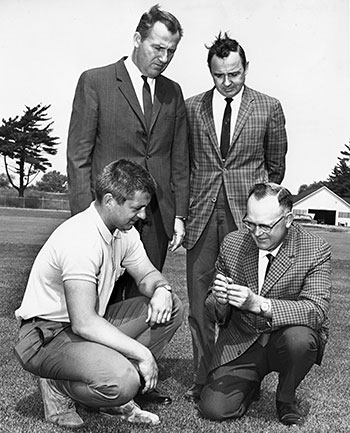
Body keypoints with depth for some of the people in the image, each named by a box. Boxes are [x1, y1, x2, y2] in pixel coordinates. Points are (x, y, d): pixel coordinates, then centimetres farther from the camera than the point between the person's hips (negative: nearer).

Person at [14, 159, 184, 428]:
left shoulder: (125, 231, 1)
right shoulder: (80, 239, -28)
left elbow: (147, 274, 9)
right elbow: (83, 323, -32)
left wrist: (161, 290, -16)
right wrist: (141, 353, -28)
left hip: (91, 325, 9)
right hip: (46, 337, -9)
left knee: (171, 308, 0)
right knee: (122, 381, -34)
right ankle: (58, 388, -1)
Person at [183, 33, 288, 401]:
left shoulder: (268, 108, 5)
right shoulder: (191, 108, 9)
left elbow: (275, 166, 13)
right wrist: (184, 210, 7)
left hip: (246, 214, -1)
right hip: (202, 214, 2)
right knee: (200, 301, 5)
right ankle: (202, 379, 17)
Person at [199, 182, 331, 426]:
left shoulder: (316, 251, -13)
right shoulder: (232, 244, -4)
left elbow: (317, 310, -24)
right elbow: (213, 306, 3)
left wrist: (259, 304, -37)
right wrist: (219, 301, -24)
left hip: (285, 340, -2)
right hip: (240, 343, 2)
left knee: (299, 338, -36)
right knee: (214, 409, -14)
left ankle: (286, 399, -2)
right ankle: (250, 385, 22)